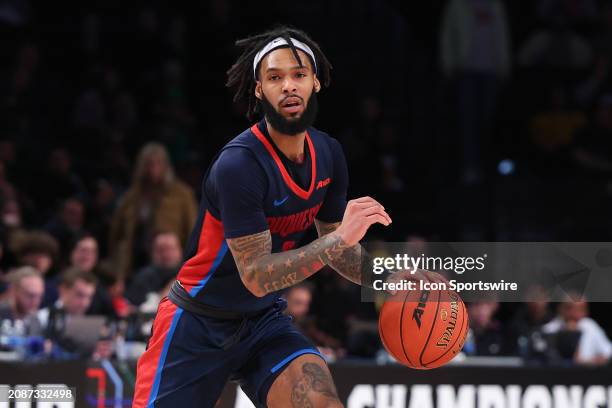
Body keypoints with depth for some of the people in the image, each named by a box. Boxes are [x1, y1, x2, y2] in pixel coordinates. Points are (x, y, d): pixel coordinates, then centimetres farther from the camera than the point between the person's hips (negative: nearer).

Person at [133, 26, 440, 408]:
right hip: (198, 323, -5)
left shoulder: (328, 153, -2)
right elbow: (256, 275, -26)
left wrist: (393, 279, -8)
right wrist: (341, 239, -33)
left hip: (264, 320, 5)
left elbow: (334, 247, 10)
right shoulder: (238, 165, -25)